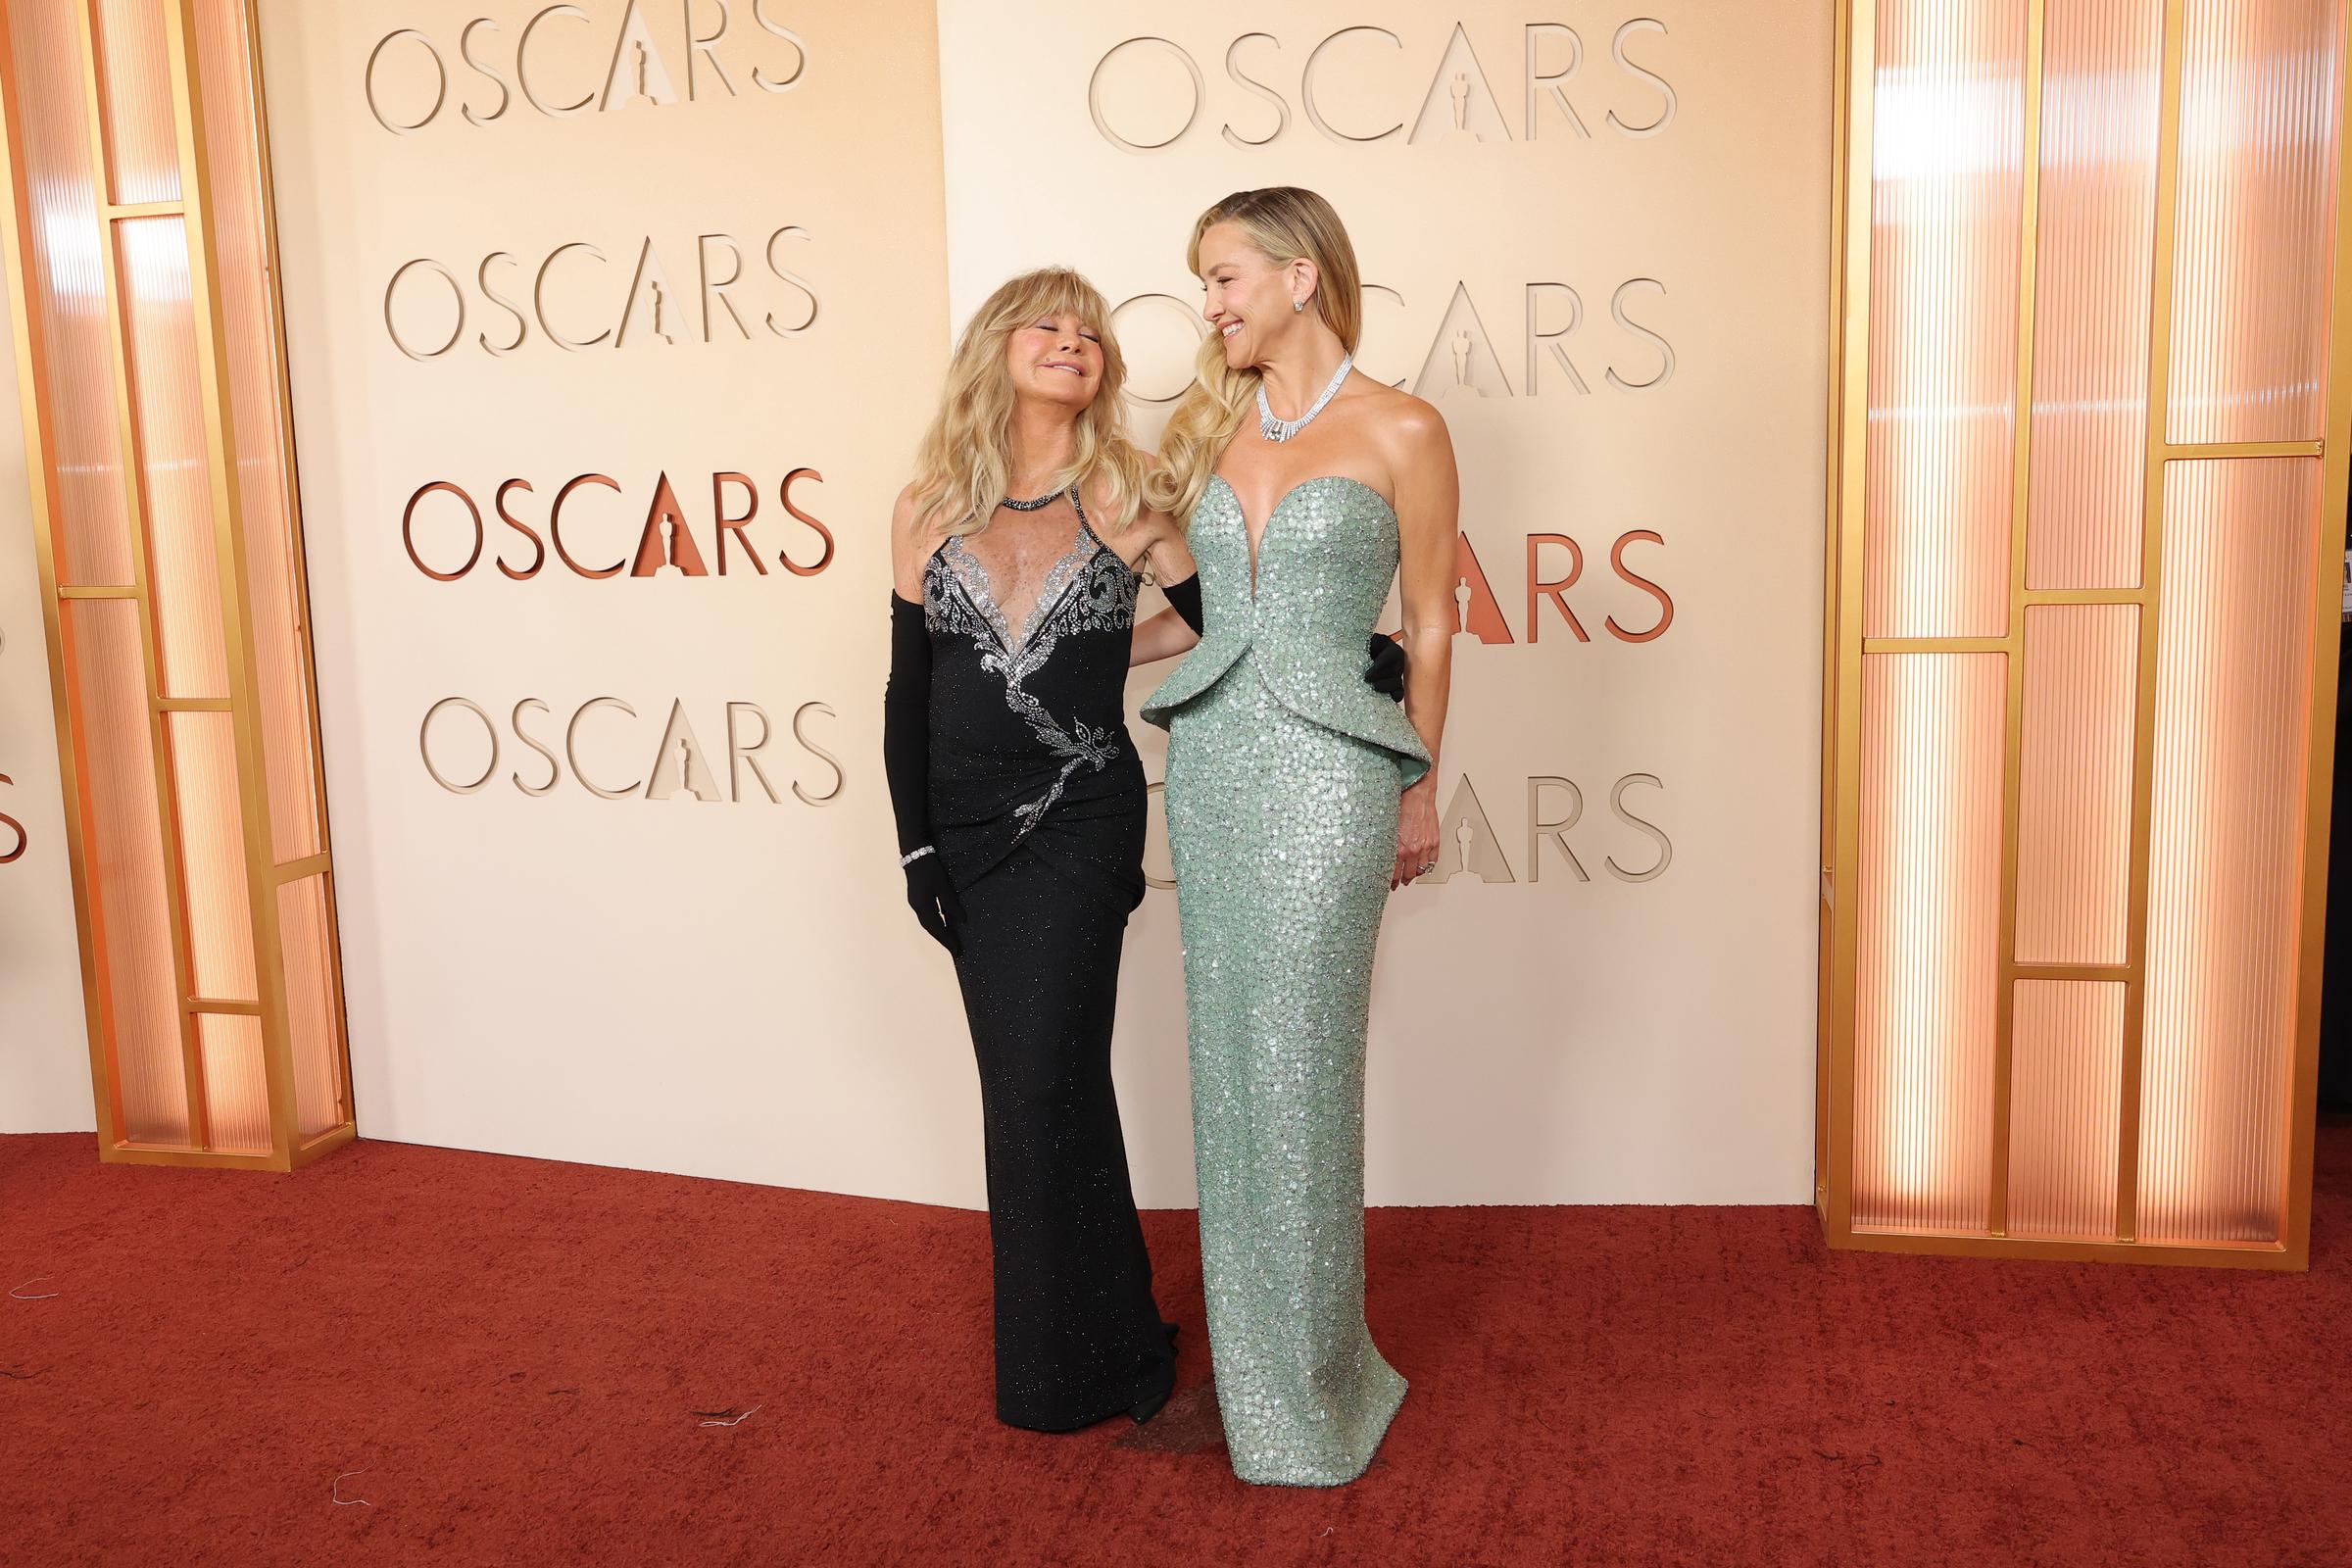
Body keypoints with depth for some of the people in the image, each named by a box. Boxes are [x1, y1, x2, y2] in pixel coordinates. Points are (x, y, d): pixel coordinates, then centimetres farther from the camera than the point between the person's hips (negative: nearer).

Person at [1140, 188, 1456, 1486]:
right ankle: (1253, 1346, 26)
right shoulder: (1213, 424, 12)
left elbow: (1428, 623, 1)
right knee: (1226, 1058, 9)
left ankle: (1306, 1380, 15)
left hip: (1327, 771, -5)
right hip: (1208, 760, 5)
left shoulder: (1400, 433, -3)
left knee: (1297, 1067, -2)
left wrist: (1420, 786, 4)